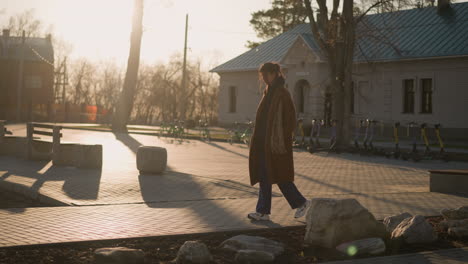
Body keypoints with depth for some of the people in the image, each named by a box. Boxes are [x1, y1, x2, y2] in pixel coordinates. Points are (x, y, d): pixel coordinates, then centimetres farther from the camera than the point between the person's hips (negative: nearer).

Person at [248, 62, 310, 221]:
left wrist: (280, 141, -20)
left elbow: (289, 117, -18)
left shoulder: (282, 93, -13)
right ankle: (263, 211, 9)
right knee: (264, 176, 7)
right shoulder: (269, 92, 15)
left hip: (275, 141, -9)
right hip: (264, 141, 10)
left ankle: (301, 202, 10)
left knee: (279, 176, -4)